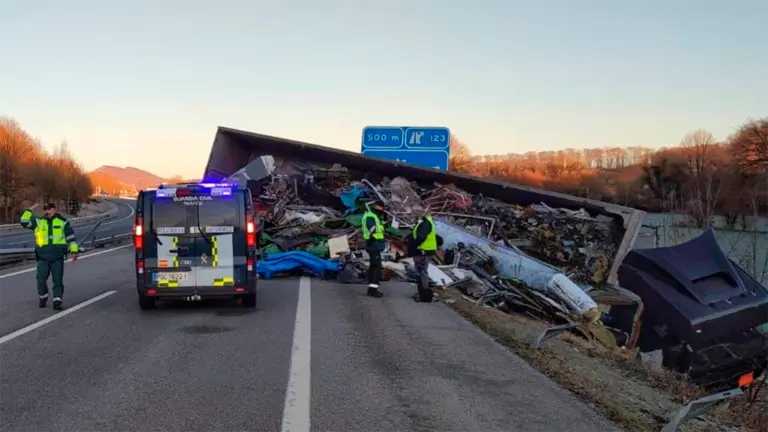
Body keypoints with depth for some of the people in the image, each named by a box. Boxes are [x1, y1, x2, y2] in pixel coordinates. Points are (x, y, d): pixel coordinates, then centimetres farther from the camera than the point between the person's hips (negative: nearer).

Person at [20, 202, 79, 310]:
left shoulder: (63, 222, 6)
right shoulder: (39, 222, 11)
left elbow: (71, 237, 5)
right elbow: (24, 222, 8)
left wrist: (74, 251, -1)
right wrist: (29, 210, 1)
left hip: (58, 257, -2)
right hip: (43, 257, 2)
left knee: (58, 280, -3)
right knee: (41, 280, -1)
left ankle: (57, 302, 1)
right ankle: (43, 298, 22)